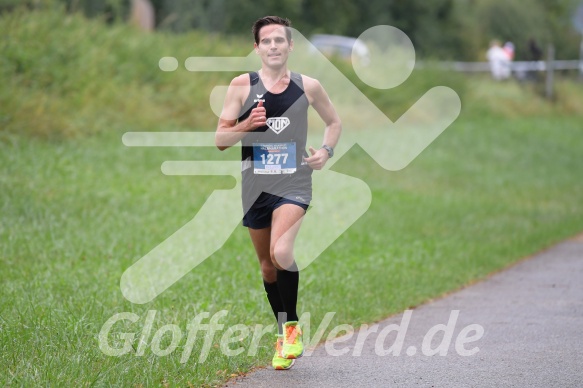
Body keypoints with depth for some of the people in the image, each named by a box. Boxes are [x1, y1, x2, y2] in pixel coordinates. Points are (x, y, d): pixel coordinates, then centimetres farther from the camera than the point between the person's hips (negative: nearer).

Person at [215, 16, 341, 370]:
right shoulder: (242, 85, -2)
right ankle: (284, 336, 29)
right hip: (255, 186, 2)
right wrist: (246, 126, -20)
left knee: (281, 251, -26)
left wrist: (327, 151, -1)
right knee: (268, 266, 12)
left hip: (294, 184, -2)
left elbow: (335, 122, 17)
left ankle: (292, 327, -8)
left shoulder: (308, 86, 0)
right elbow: (220, 139, -1)